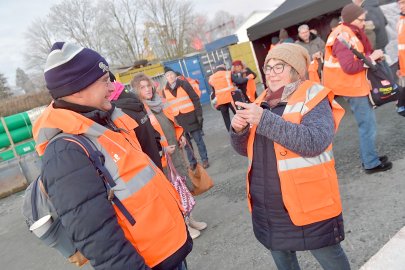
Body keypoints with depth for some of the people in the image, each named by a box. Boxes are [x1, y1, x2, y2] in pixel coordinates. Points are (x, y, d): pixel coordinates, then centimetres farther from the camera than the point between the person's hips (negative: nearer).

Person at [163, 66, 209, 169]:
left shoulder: (184, 84, -4)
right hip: (178, 120, 3)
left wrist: (199, 114, -10)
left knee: (198, 139, 5)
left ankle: (205, 160, 19)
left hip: (191, 116, -3)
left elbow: (195, 99, -5)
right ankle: (192, 162, 22)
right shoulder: (165, 90, 5)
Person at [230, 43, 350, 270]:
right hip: (266, 206, 6)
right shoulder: (263, 102, 7)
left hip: (307, 203, -5)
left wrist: (264, 120, -30)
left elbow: (314, 142, -28)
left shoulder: (313, 97, -9)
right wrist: (238, 129, -12)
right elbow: (245, 149, 10)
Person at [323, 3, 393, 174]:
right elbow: (349, 67, -28)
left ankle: (368, 156, 30)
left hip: (356, 84, 10)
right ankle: (371, 163, 9)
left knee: (366, 123, 18)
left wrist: (373, 56, -3)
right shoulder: (343, 37, -20)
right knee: (368, 125, -3)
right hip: (353, 86, -10)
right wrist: (371, 58, -18)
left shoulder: (350, 33, 11)